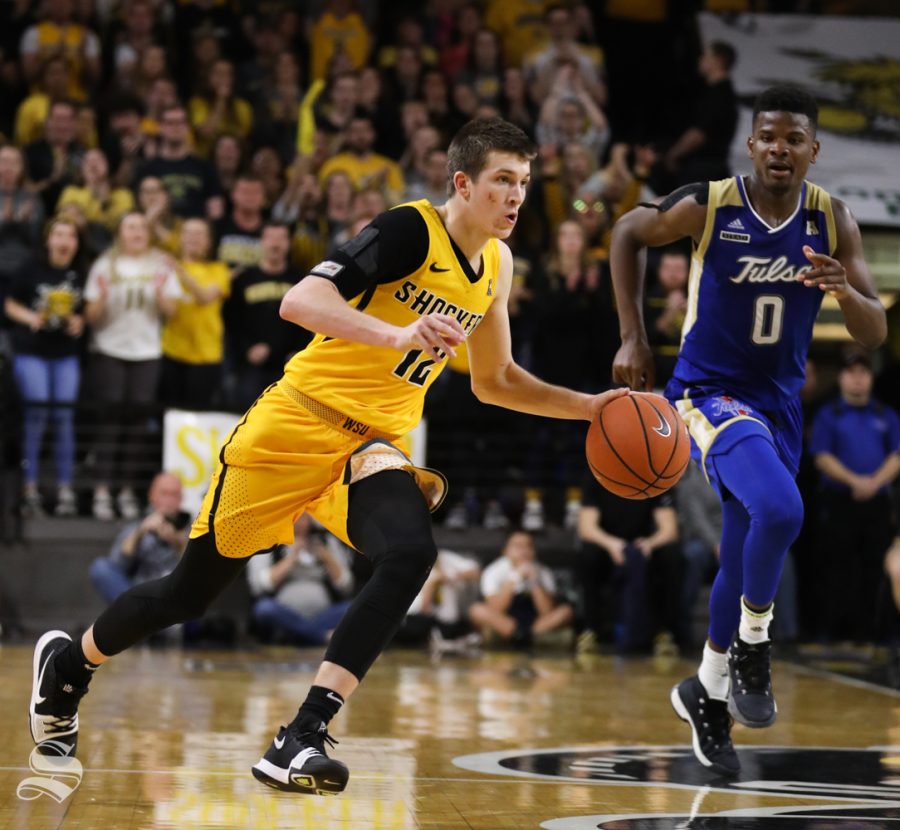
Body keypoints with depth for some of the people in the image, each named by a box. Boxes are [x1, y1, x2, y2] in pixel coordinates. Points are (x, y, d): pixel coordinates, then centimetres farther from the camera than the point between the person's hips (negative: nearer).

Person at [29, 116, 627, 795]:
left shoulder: (495, 266, 8)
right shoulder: (410, 231, -16)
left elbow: (494, 381, 23)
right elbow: (301, 302, -28)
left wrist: (584, 407, 11)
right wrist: (400, 335, -41)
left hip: (375, 443, 6)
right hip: (298, 424, -5)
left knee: (411, 556, -27)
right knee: (191, 592, 6)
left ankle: (301, 739, -26)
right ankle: (69, 661, 35)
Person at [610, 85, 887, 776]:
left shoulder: (832, 221, -7)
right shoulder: (708, 206, -14)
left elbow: (875, 333, -7)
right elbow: (629, 234, 5)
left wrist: (843, 289, -30)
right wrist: (633, 337, -1)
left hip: (778, 405, 4)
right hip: (709, 394, -4)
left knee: (744, 557, 14)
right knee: (781, 510, -31)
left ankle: (707, 691, 36)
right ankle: (753, 645, -8)